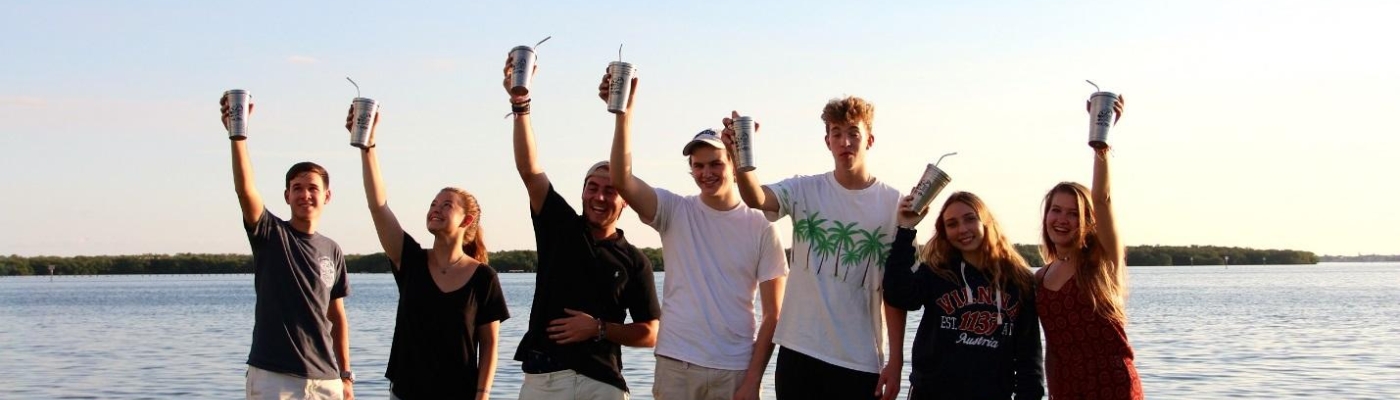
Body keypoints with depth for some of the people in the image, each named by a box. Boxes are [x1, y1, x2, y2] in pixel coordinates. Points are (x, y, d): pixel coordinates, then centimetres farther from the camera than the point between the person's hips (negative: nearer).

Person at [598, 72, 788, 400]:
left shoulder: (761, 227, 0)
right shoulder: (675, 212, 3)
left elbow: (773, 314, 0)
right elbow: (621, 180, -15)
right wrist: (624, 112, -23)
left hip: (736, 371, -1)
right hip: (676, 365, 1)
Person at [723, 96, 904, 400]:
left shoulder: (893, 203, 0)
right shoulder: (804, 191, 2)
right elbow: (756, 198, -19)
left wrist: (895, 362, 0)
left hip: (860, 362, -1)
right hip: (799, 352, 1)